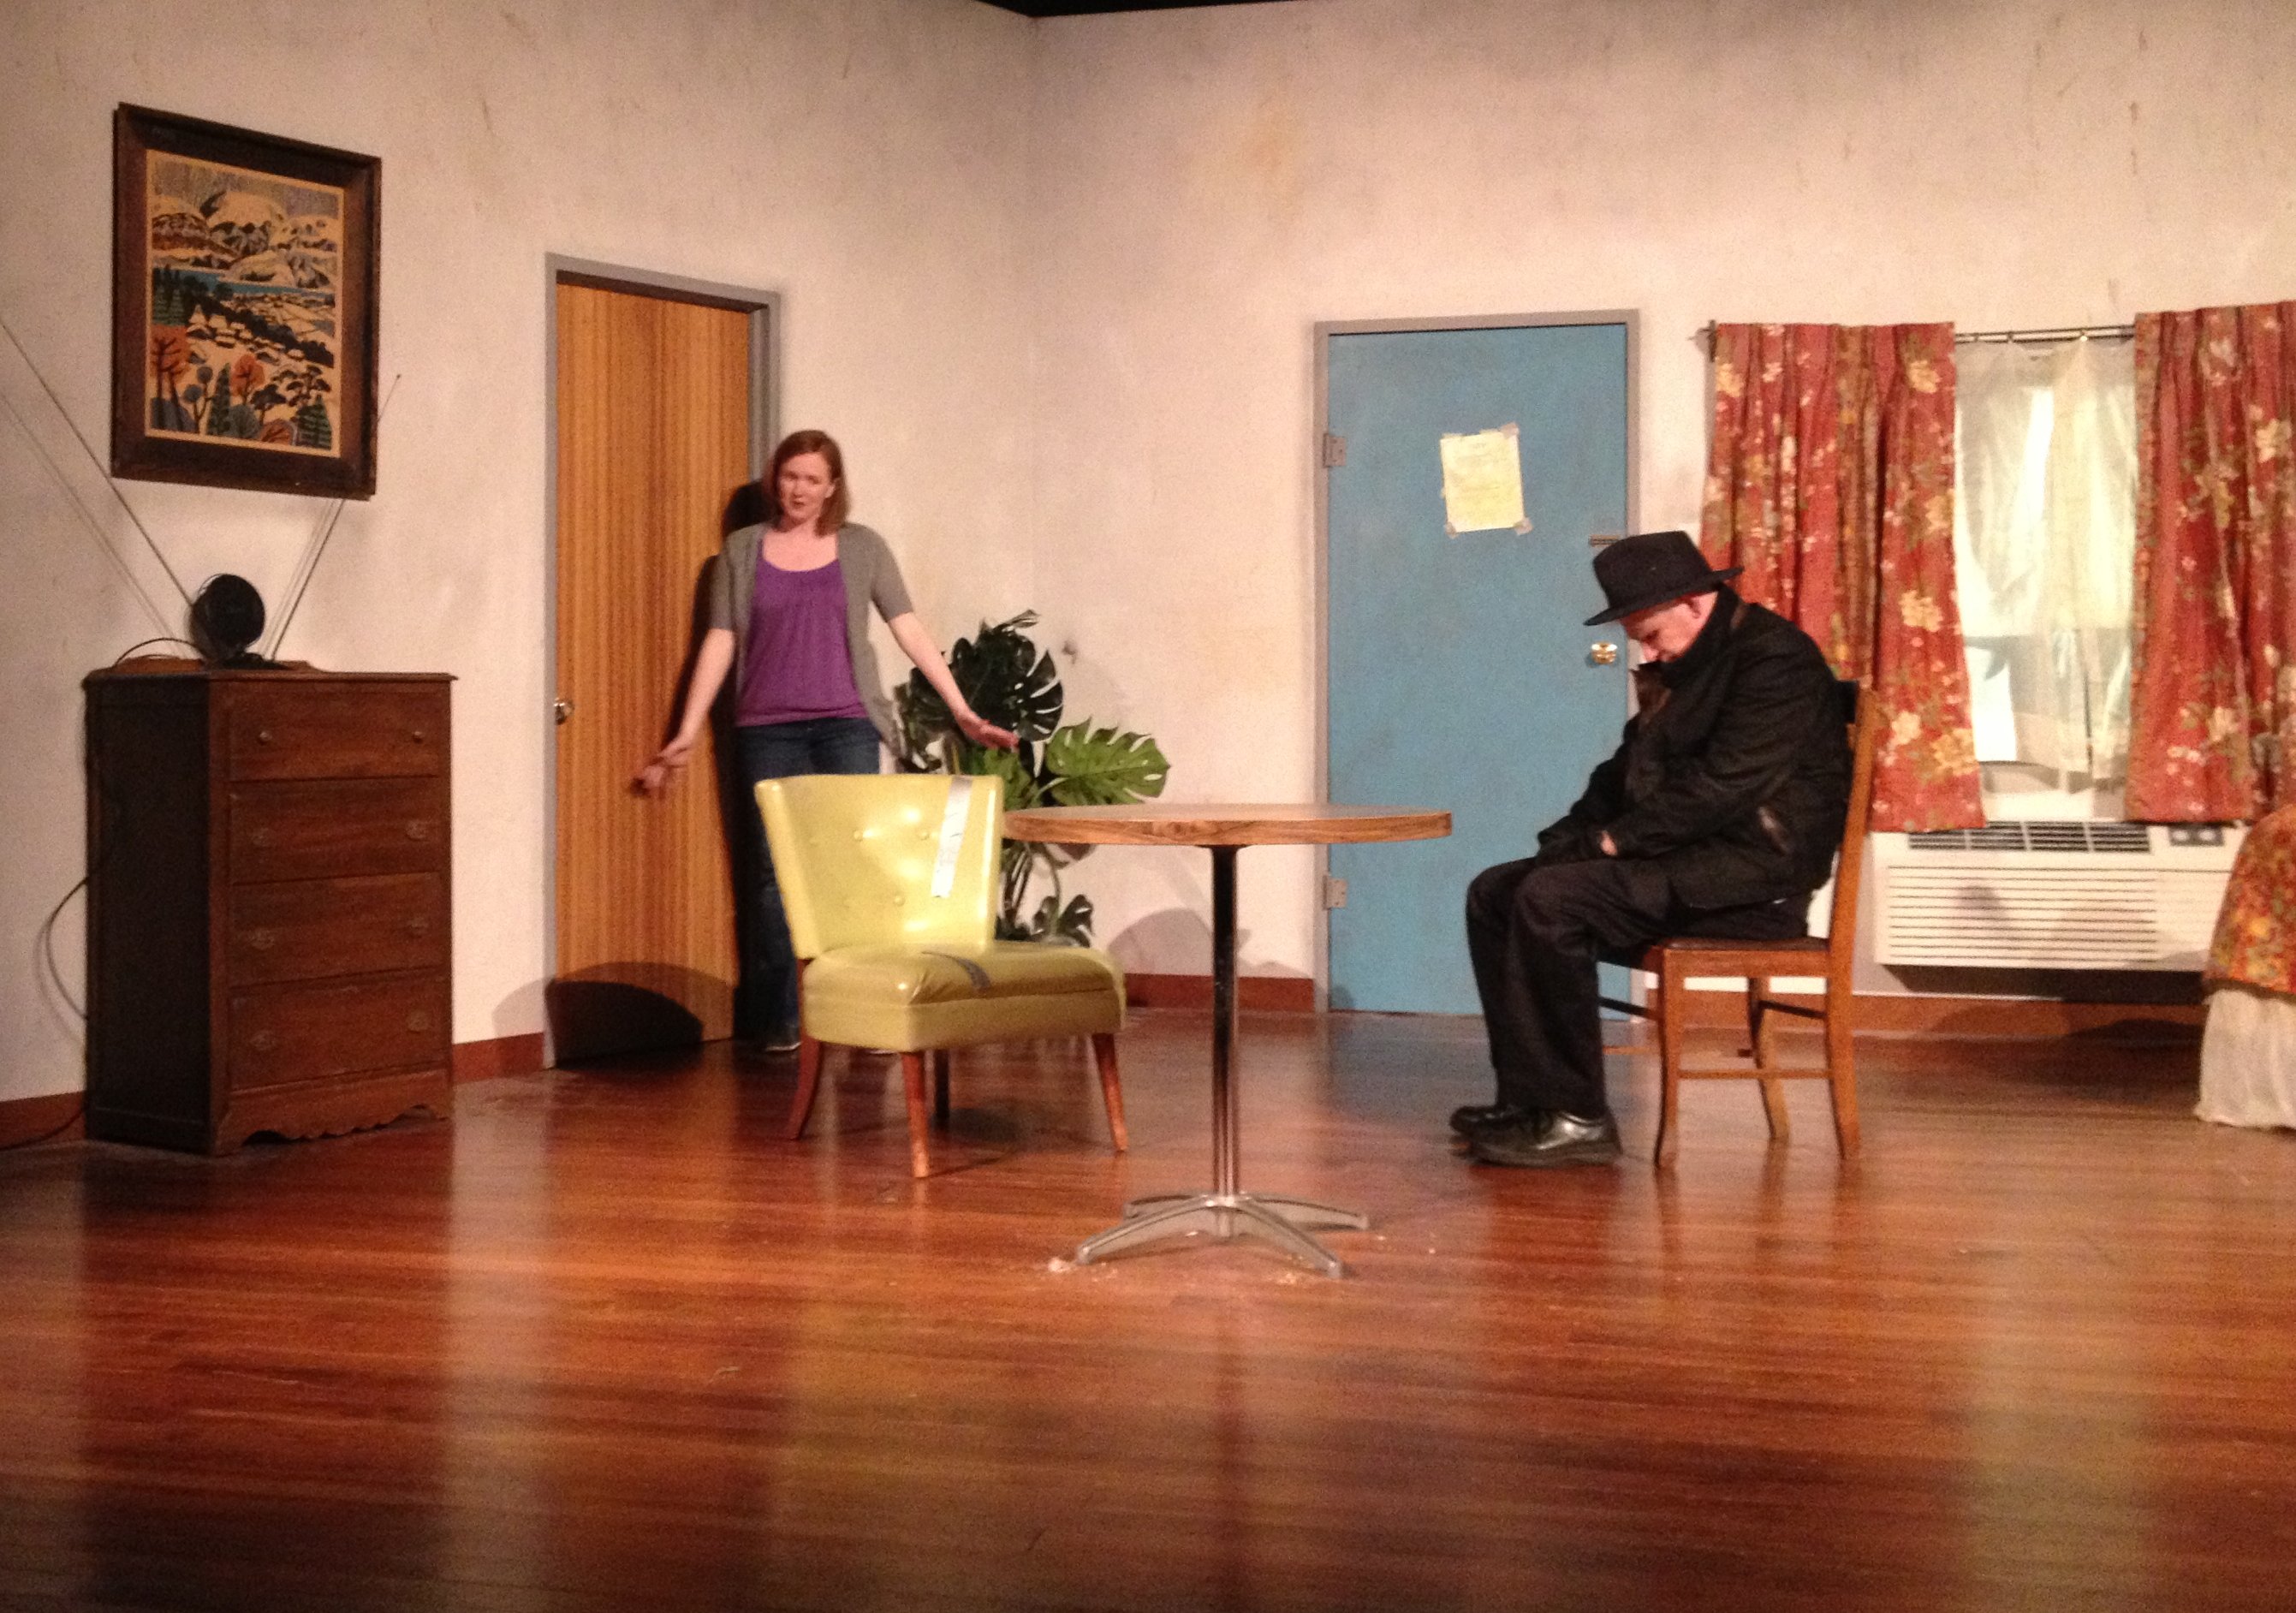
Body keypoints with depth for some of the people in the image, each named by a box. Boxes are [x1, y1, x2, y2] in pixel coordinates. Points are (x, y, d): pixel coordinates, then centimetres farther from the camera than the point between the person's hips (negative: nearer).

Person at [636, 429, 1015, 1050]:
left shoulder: (862, 548, 7)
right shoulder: (743, 550, 8)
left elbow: (910, 631, 4)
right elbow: (719, 643, 8)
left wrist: (963, 712, -3)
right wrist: (686, 735, 3)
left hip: (846, 726, 0)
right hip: (766, 731, 1)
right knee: (772, 874, 1)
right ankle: (778, 1021, 8)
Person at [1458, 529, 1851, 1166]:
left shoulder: (1776, 659, -13)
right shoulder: (1679, 666, 17)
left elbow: (1722, 786, -22)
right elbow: (1629, 770, 21)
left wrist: (1615, 840, -17)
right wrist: (1576, 833, 3)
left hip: (1754, 874, -10)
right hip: (1690, 859, 10)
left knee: (1549, 899, -26)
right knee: (1494, 893, 2)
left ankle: (1576, 1118, -21)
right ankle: (1526, 1098, 0)